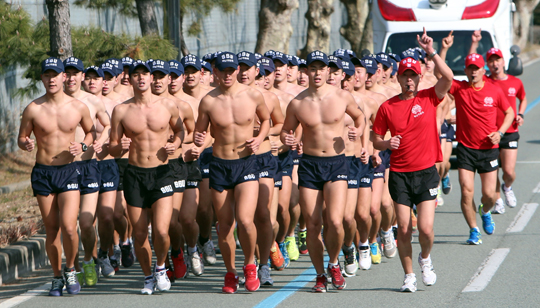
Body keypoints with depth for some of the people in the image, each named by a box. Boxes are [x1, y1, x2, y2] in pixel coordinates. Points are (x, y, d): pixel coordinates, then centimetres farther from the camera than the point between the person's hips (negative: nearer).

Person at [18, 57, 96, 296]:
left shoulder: (78, 107, 0)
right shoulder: (33, 109, -4)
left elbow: (91, 131, 16)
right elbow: (21, 138, 6)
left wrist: (82, 146, -4)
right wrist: (26, 144, -18)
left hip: (69, 171, -1)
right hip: (42, 173, 1)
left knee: (69, 227, -14)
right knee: (51, 230, 5)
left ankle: (70, 270, 11)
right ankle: (57, 277, 21)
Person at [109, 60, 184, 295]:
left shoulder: (167, 106, 1)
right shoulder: (121, 111, -1)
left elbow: (179, 129, 20)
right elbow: (112, 149, 5)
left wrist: (175, 143, -1)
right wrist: (120, 146, -18)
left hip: (162, 173, -1)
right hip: (134, 175, 1)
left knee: (161, 231, -14)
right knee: (139, 235, 4)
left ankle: (160, 267, 15)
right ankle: (148, 277, 26)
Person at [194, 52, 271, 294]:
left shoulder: (253, 96, -2)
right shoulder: (208, 102, -4)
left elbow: (266, 119, 17)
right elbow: (198, 133, 6)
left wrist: (260, 138, -1)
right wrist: (198, 140, -18)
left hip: (246, 163, -1)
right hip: (219, 165, 1)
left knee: (245, 220, -16)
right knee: (225, 224, 5)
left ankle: (250, 265, 8)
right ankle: (230, 273, 24)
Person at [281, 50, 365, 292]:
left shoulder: (342, 97, -1)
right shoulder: (297, 104, -1)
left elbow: (359, 116, 18)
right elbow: (286, 131, 11)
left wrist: (358, 131, -3)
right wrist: (287, 140, -12)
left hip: (337, 163, -1)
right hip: (309, 164, 1)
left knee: (335, 221, -16)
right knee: (312, 225, 1)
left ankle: (334, 264, 12)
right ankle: (320, 275, 18)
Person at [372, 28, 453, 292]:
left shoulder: (429, 98, 0)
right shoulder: (387, 107, 2)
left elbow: (448, 78, -17)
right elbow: (376, 140, 8)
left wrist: (431, 52, -23)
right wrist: (387, 144, -14)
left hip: (426, 172, -1)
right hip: (399, 174, 1)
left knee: (425, 228, -7)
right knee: (404, 229, -1)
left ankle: (426, 259, 24)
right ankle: (409, 276, 14)